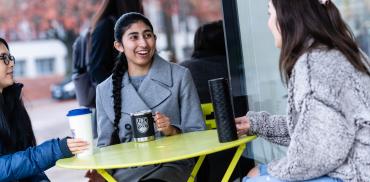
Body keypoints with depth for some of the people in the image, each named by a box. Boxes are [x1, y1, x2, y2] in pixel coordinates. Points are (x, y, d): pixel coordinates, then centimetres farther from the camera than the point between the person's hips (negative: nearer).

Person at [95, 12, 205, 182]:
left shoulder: (180, 76, 5)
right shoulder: (105, 90, 11)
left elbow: (198, 133, 5)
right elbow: (105, 144, 13)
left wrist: (173, 131, -15)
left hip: (172, 163, -3)